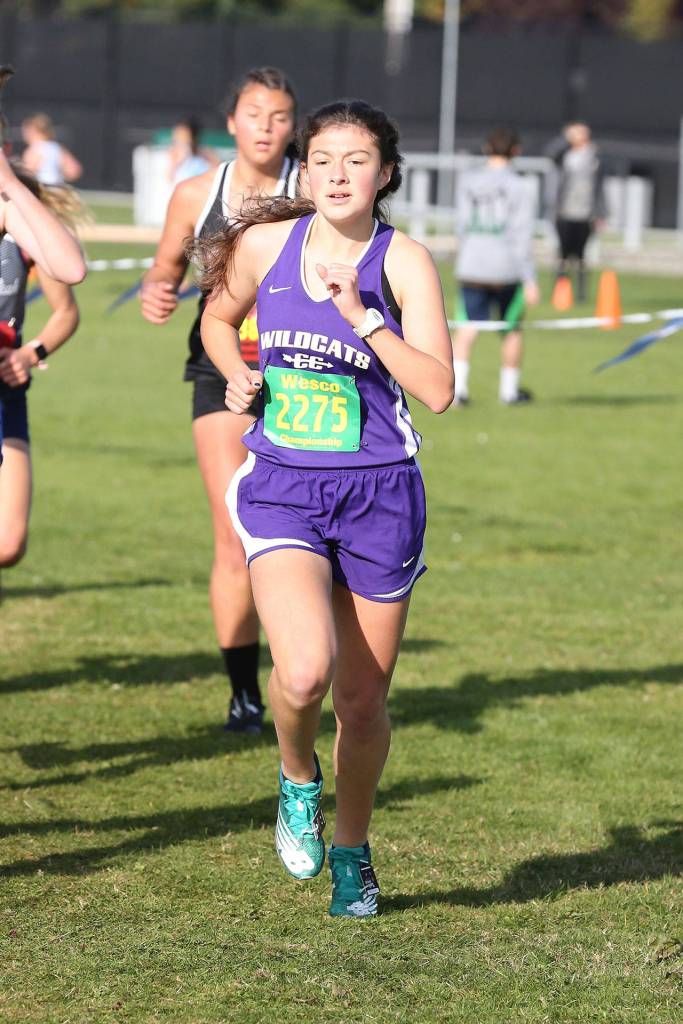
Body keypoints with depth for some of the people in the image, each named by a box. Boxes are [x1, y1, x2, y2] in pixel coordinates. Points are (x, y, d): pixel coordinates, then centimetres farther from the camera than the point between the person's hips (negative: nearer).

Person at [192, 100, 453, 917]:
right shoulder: (264, 243, 0)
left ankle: (352, 852, 32)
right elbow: (218, 318, 21)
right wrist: (237, 376, 3)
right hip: (280, 489, 0)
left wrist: (363, 317, -22)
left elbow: (438, 390, -14)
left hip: (377, 492, 0)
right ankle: (297, 777, 11)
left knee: (364, 699, 8)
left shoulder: (404, 261, -6)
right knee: (305, 671, -23)